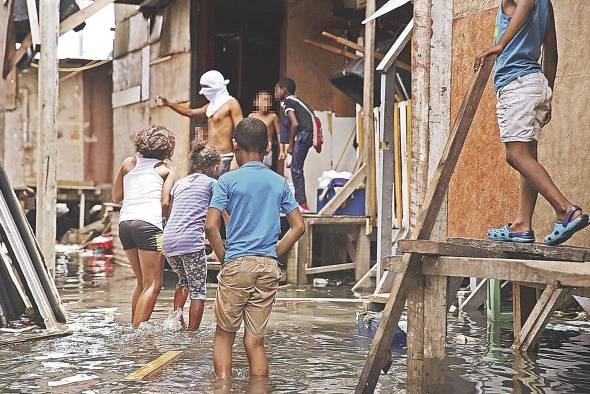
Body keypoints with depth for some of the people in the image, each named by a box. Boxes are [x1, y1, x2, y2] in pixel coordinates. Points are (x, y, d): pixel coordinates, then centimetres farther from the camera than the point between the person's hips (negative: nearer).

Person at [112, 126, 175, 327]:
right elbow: (165, 202, -1)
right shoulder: (166, 169, 10)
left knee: (142, 282, 18)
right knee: (153, 285, -4)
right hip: (148, 222, -5)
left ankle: (134, 327, 17)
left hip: (125, 222, 6)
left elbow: (116, 197, 20)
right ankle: (137, 331, -14)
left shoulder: (129, 163, 20)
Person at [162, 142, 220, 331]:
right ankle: (192, 332, -1)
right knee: (198, 290, 4)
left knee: (184, 281, 27)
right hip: (191, 240, -6)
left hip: (167, 240, 6)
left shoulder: (179, 183, 22)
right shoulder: (211, 183, 7)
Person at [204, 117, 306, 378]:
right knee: (255, 339, 8)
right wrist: (274, 254, 11)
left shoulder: (228, 180, -3)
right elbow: (299, 226, 7)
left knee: (224, 334, 8)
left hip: (237, 265, -3)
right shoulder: (279, 183, 9)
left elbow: (210, 226, -9)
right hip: (269, 268, 3)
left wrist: (224, 258, 3)